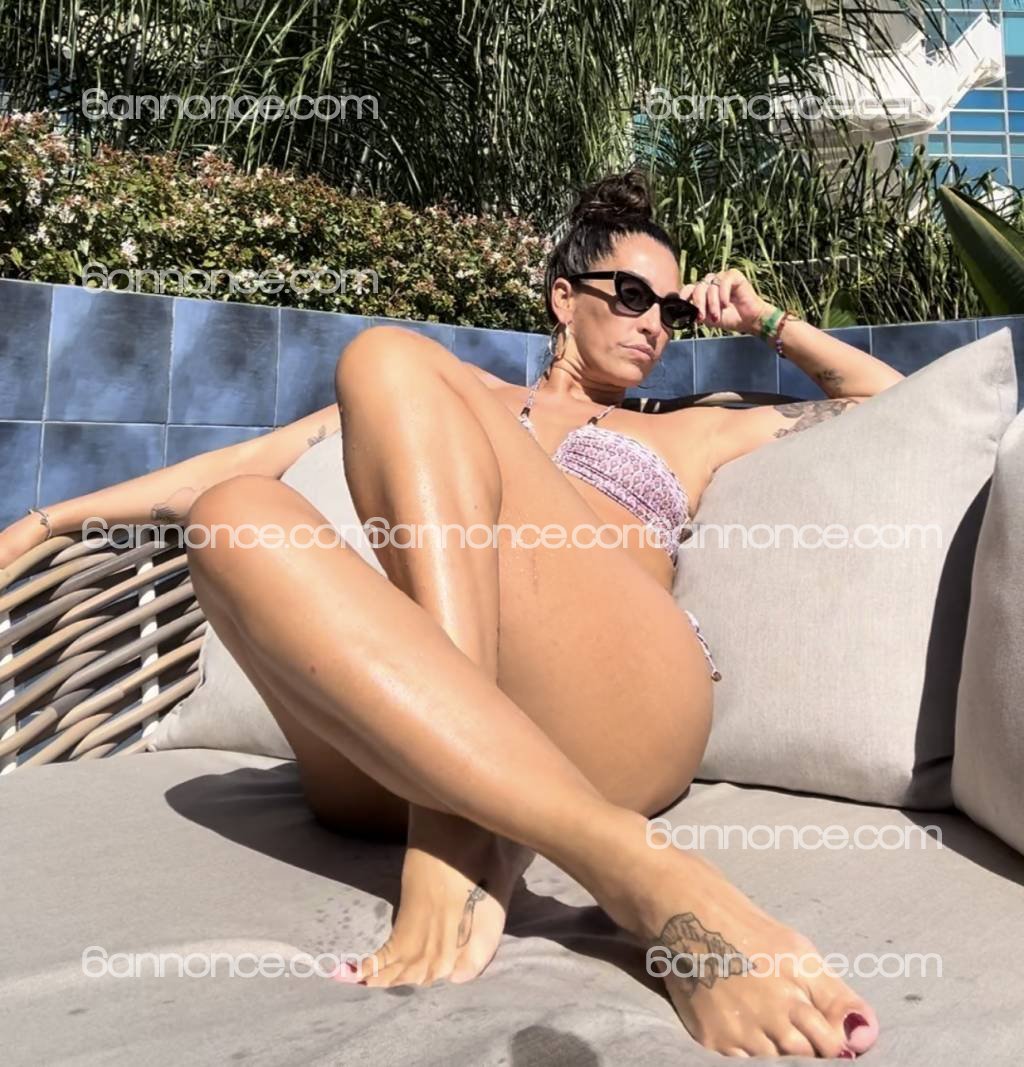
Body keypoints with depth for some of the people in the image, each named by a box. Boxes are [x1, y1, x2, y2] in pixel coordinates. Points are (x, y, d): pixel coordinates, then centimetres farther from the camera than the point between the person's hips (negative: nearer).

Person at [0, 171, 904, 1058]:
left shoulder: (690, 434, 32)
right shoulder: (463, 394, 32)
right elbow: (256, 460, 26)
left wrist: (770, 323, 34)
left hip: (618, 722, -1)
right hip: (404, 743, 2)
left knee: (390, 362, -17)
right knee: (237, 516, -27)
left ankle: (458, 854, -34)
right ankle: (641, 872, -40)